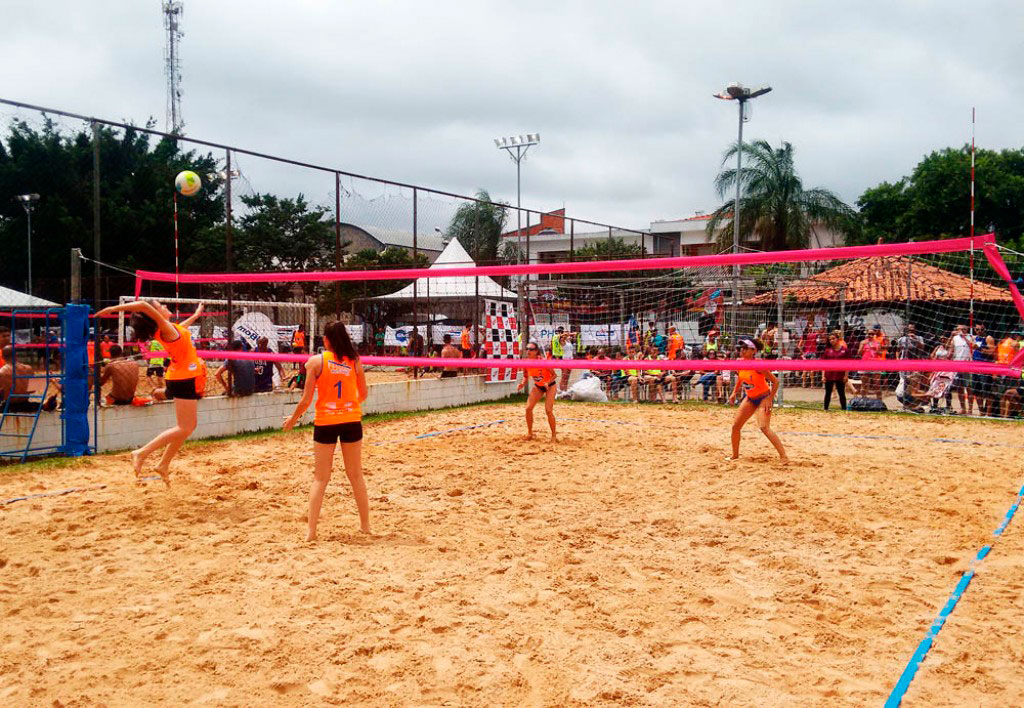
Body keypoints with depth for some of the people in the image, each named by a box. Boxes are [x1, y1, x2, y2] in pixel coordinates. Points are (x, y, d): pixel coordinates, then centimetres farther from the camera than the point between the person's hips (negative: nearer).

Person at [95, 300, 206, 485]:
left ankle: (164, 464, 18)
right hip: (184, 380, -9)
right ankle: (141, 453, -8)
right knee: (184, 428, -8)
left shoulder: (173, 328, 8)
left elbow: (182, 327, 34)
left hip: (187, 379, 9)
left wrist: (195, 315, 48)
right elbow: (143, 305, -31)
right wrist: (113, 309, -27)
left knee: (188, 426, 14)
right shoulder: (166, 329, -16)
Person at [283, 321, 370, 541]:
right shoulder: (355, 360, 0)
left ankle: (311, 530, 3)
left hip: (325, 422, -2)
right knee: (356, 475, 15)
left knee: (320, 478, 6)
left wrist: (293, 419, 10)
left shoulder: (316, 361, -7)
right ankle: (365, 524, 23)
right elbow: (364, 393, 10)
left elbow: (306, 400, -7)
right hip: (351, 420, 2)